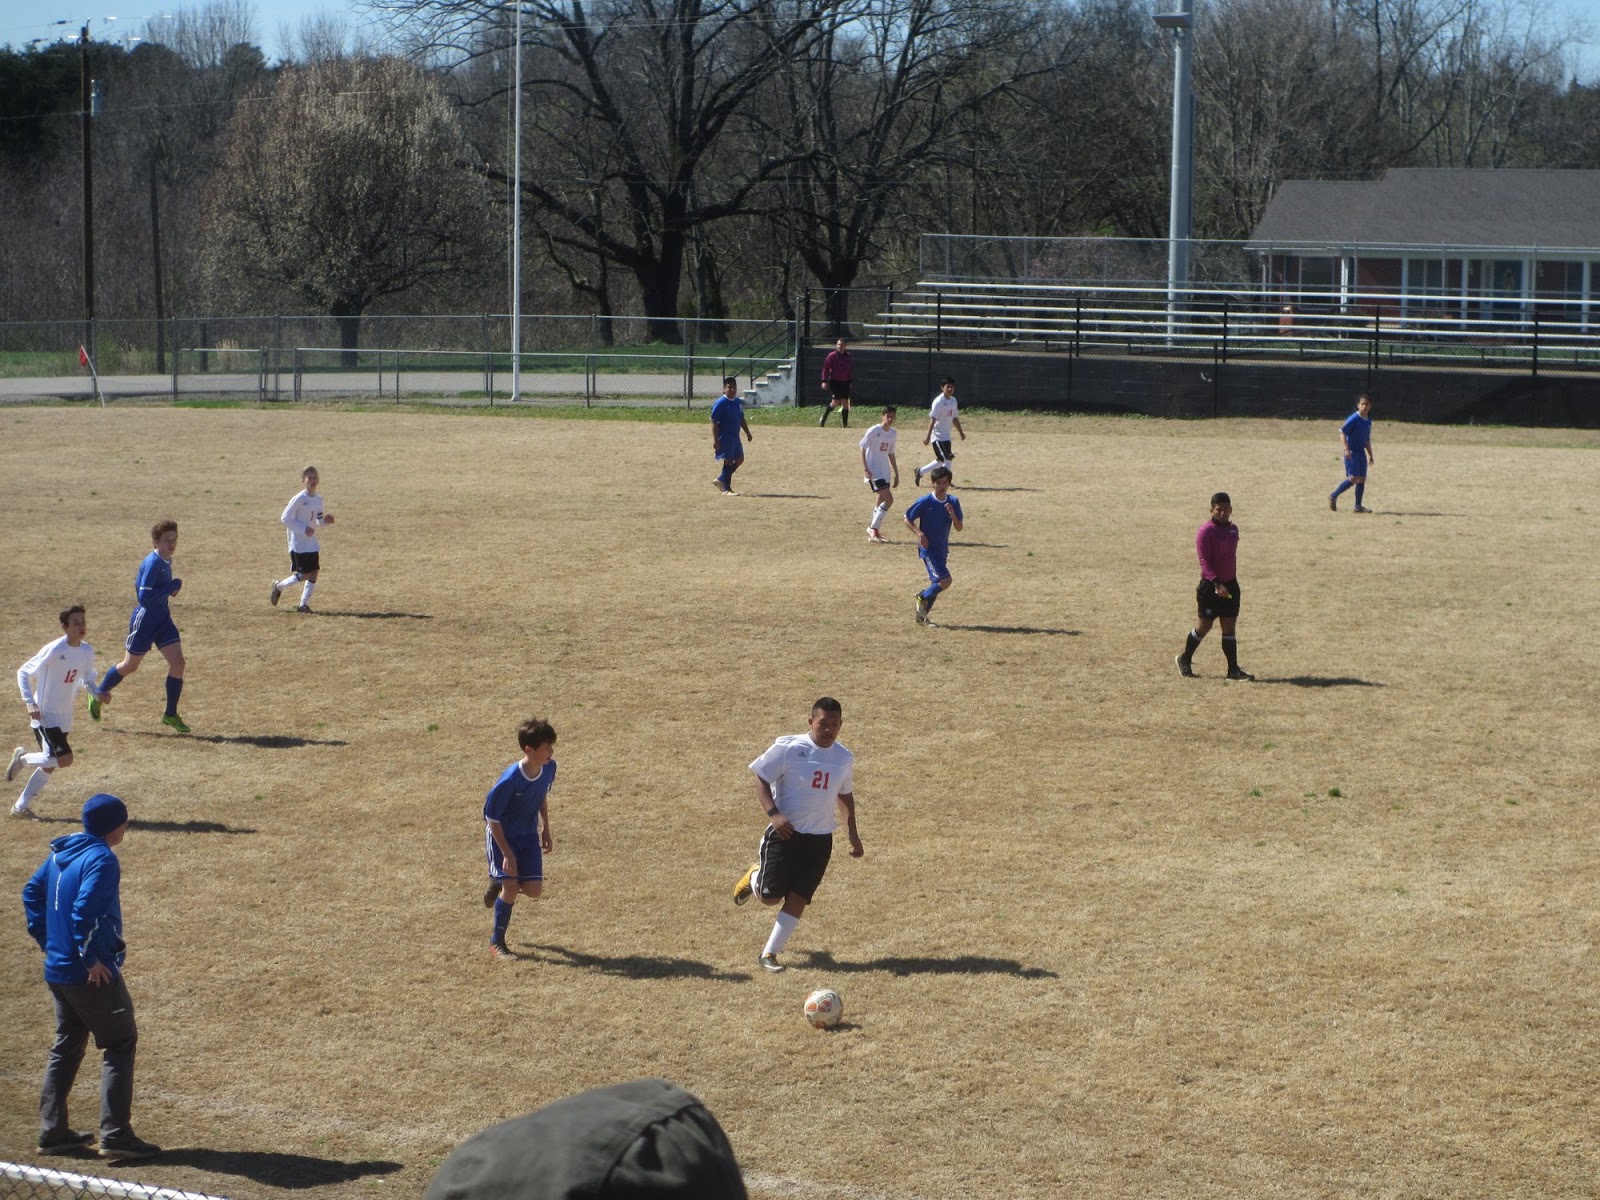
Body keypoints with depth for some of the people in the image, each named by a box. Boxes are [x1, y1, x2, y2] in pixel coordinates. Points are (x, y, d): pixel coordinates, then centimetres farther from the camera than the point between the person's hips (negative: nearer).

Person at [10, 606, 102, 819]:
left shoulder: (87, 651, -1)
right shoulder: (54, 650, -21)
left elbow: (87, 679, 16)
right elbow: (23, 673, -13)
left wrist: (97, 693, -6)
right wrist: (30, 702, -22)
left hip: (64, 718, 8)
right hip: (45, 716, -8)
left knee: (50, 765, 13)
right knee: (64, 758, -19)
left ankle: (21, 806, 26)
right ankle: (23, 757, 6)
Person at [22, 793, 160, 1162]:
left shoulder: (62, 853, 11)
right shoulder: (102, 859, -16)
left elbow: (32, 893, 18)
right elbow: (85, 910, -26)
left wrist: (49, 942, 16)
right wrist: (92, 958, -18)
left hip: (57, 972, 9)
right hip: (93, 975, -9)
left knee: (66, 1047, 17)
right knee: (120, 1045, -2)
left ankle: (52, 1132, 18)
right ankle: (115, 1135, -8)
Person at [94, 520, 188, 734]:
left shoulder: (166, 561, 4)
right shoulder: (152, 563, -23)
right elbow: (144, 597, -29)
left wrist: (171, 588, 5)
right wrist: (172, 586, -25)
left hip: (162, 619, 8)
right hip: (144, 619, -8)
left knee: (178, 662, -4)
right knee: (130, 666, 9)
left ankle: (171, 715, 5)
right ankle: (97, 696, 33)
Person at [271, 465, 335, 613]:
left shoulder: (318, 500, 7)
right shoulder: (299, 499, -15)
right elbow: (284, 518, -16)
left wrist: (325, 520, -3)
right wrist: (303, 529, -21)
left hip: (312, 542, 7)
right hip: (299, 544, -7)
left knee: (314, 573, 1)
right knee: (305, 574, -7)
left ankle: (304, 604, 10)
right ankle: (279, 586, 16)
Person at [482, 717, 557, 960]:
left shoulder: (549, 768, -14)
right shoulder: (510, 780, -32)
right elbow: (492, 817, -22)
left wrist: (545, 830, 12)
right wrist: (507, 854, -20)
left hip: (529, 834, 5)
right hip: (502, 834, -5)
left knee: (533, 890, -3)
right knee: (511, 887, -12)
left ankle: (498, 884, 30)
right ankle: (496, 942, 8)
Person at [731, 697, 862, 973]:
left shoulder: (844, 758, 6)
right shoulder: (788, 748, -12)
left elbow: (845, 795, 21)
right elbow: (761, 779, -8)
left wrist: (852, 834, 17)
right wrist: (773, 814, -21)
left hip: (820, 839, 4)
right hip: (786, 833, -4)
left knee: (797, 899, -2)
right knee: (770, 896, -3)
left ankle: (769, 953, 9)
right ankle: (754, 876, 33)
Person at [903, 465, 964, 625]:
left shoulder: (953, 502, 1)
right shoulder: (925, 502, -12)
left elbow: (959, 528, -1)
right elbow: (908, 519, -4)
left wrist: (952, 514, -19)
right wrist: (919, 533, -18)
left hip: (942, 549, 6)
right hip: (928, 548, -6)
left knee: (936, 582, 11)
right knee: (945, 581, -17)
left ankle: (921, 616, 25)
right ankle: (922, 597, 9)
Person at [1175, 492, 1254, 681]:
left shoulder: (1233, 529, 11)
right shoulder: (1206, 531, -12)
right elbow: (1205, 561, -18)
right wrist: (1216, 584, -28)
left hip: (1230, 585, 6)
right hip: (1211, 586, -6)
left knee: (1229, 627, 5)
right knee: (1204, 625, 2)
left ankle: (1233, 669, 6)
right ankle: (1185, 660, 21)